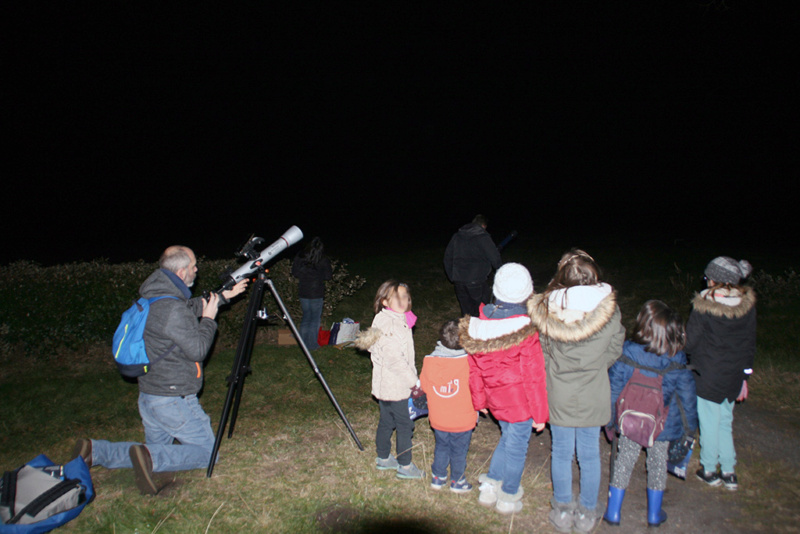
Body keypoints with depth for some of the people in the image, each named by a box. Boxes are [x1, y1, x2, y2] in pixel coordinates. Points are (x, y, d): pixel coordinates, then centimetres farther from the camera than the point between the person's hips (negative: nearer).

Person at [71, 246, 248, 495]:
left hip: (148, 396, 9)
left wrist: (223, 296, 25)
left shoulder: (154, 296, 6)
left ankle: (94, 450, 6)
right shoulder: (172, 308, -24)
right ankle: (150, 457, -13)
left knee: (156, 449, 23)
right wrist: (209, 319, -7)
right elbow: (197, 350, -20)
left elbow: (192, 307, 24)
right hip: (174, 399, -9)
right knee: (206, 452, 5)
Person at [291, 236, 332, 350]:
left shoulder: (299, 258, -3)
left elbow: (294, 273, 6)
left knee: (306, 316, 17)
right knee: (315, 318, 7)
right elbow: (328, 276, -4)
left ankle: (303, 343, 22)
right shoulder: (323, 260, -12)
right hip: (317, 294, -4)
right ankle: (312, 344, 12)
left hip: (302, 292, 4)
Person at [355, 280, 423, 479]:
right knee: (405, 425, 4)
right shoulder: (388, 324, -24)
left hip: (384, 385, 9)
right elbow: (394, 359, -25)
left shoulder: (399, 320, 8)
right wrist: (413, 381, -17)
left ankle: (383, 458, 36)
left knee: (386, 421, 21)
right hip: (394, 386, -9)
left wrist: (412, 378, 13)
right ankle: (405, 466, 17)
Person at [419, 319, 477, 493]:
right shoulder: (469, 362, -24)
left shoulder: (428, 361, -13)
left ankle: (438, 477, 38)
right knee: (459, 451, 17)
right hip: (463, 420, -3)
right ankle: (457, 481, 34)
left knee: (441, 447, 24)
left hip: (438, 419, 3)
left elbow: (424, 387, -1)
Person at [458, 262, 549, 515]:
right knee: (516, 447, 14)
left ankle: (489, 487, 36)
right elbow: (534, 377, -17)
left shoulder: (479, 324, -10)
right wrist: (540, 414, -5)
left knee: (507, 438, 27)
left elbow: (474, 368, 1)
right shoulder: (525, 333, -26)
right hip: (520, 402, -5)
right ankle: (508, 498, 32)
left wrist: (479, 400, 15)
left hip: (495, 399, 5)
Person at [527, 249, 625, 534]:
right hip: (594, 399, 0)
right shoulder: (608, 312, -21)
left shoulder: (546, 311, -22)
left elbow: (542, 355, -8)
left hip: (559, 398, 0)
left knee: (561, 453, 18)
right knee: (590, 454, 19)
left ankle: (563, 511, 37)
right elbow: (614, 350, -4)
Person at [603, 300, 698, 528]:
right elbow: (688, 396, -8)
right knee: (658, 465, 20)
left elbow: (613, 389, -12)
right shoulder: (677, 360, -19)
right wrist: (690, 425, 8)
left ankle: (613, 511, 28)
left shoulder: (626, 353, -21)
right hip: (664, 426, 0)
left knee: (623, 462, 16)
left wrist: (609, 420, 2)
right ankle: (654, 513, 37)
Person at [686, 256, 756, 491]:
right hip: (733, 375, 5)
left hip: (708, 376, -5)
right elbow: (750, 344, 4)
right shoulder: (748, 304, -5)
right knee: (725, 422, 19)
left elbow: (690, 341, -14)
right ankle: (729, 472, 27)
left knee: (709, 423, 10)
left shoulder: (704, 306, -21)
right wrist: (744, 375, 14)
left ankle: (709, 470, 25)